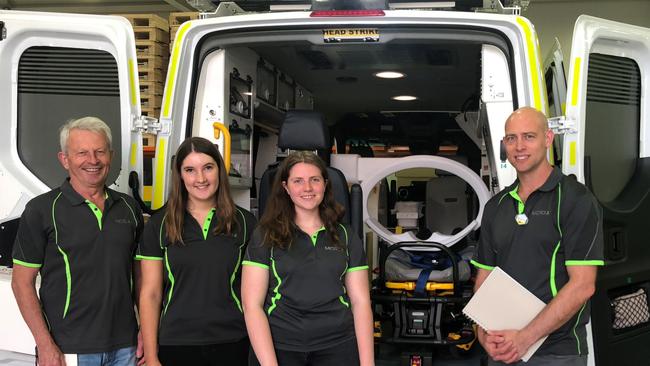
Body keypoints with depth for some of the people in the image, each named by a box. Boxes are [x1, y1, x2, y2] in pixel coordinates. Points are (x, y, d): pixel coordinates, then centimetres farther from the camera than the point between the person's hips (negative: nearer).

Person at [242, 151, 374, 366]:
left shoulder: (345, 237, 7)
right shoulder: (265, 237, -1)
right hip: (280, 348, -2)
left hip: (338, 348, 2)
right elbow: (252, 305, -6)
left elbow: (360, 302, 4)